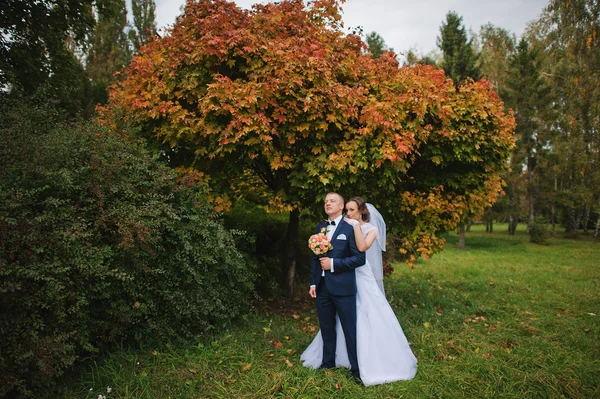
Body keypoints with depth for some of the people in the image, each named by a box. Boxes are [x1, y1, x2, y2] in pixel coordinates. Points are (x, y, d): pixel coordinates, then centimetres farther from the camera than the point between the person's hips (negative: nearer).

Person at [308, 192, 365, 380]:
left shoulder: (350, 228, -7)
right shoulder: (319, 228, 11)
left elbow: (360, 258, -12)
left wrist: (334, 264, -16)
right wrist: (313, 283, 10)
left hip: (342, 287, -6)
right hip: (322, 287, 6)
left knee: (350, 329, 3)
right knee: (326, 328, 17)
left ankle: (356, 368, 16)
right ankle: (327, 363, 32)